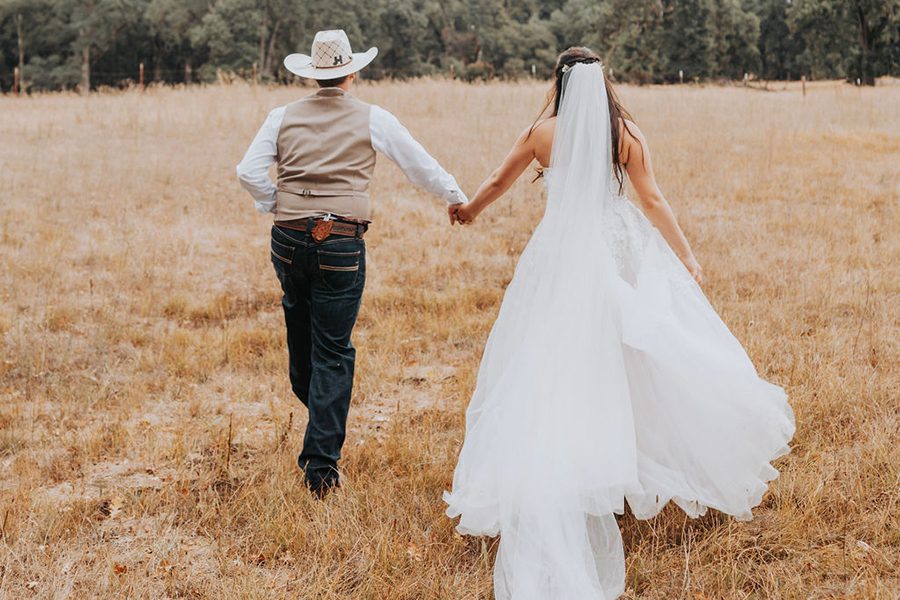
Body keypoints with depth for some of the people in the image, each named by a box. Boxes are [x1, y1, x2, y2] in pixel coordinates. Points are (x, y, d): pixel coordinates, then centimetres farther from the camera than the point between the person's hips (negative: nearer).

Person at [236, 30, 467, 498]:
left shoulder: (284, 117, 6)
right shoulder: (371, 120, 1)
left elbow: (249, 172, -2)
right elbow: (419, 164, 10)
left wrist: (280, 206, 13)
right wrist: (455, 197, 26)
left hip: (289, 242, 3)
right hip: (341, 246, -2)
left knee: (301, 332, 24)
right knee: (332, 352, 1)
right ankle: (321, 464, 0)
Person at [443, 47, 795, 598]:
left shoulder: (542, 133, 0)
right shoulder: (627, 133, -1)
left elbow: (499, 182, 14)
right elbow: (652, 201, -3)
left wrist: (470, 211, 33)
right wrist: (687, 257, 3)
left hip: (561, 255, -1)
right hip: (620, 248, 1)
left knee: (555, 361, 5)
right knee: (640, 352, 12)